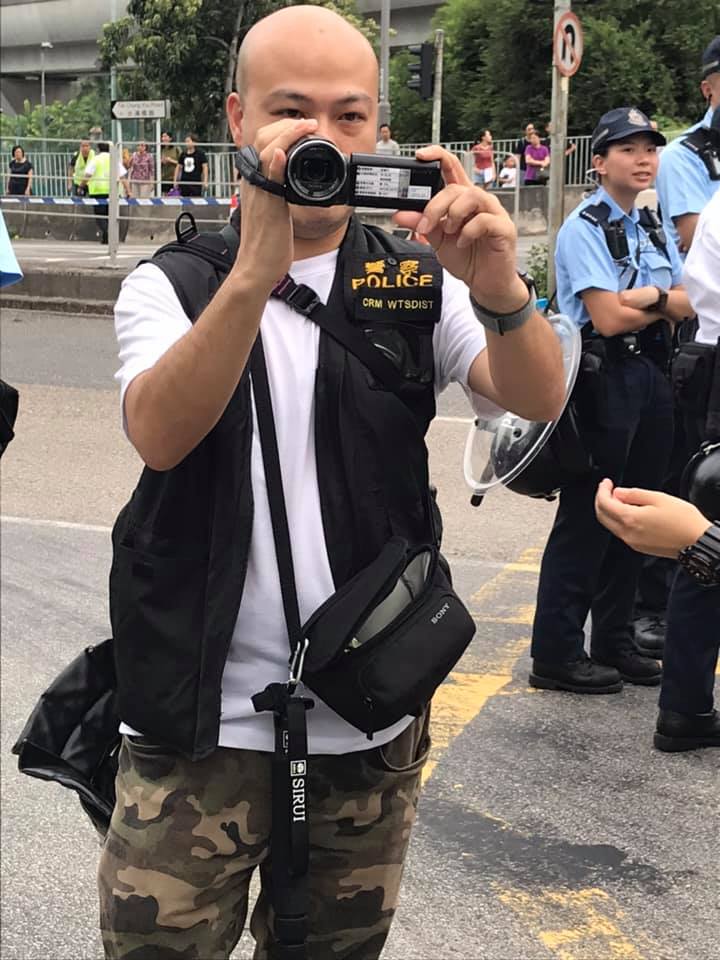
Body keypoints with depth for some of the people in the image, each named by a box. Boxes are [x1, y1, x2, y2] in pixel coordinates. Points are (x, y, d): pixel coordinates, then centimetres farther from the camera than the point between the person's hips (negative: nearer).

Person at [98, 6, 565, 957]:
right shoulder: (169, 285, -1)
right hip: (202, 726, -2)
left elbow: (539, 398, -10)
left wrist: (501, 291, -32)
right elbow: (160, 435, -21)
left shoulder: (417, 280, 5)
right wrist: (255, 271, -36)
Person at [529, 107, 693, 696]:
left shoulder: (652, 229, 15)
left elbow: (686, 306, 7)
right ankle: (557, 654, 5)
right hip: (604, 378, -8)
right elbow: (608, 317, -18)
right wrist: (664, 303, -1)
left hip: (652, 377, 8)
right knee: (586, 519, -3)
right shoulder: (585, 228, -9)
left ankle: (615, 643, 25)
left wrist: (649, 297, -14)